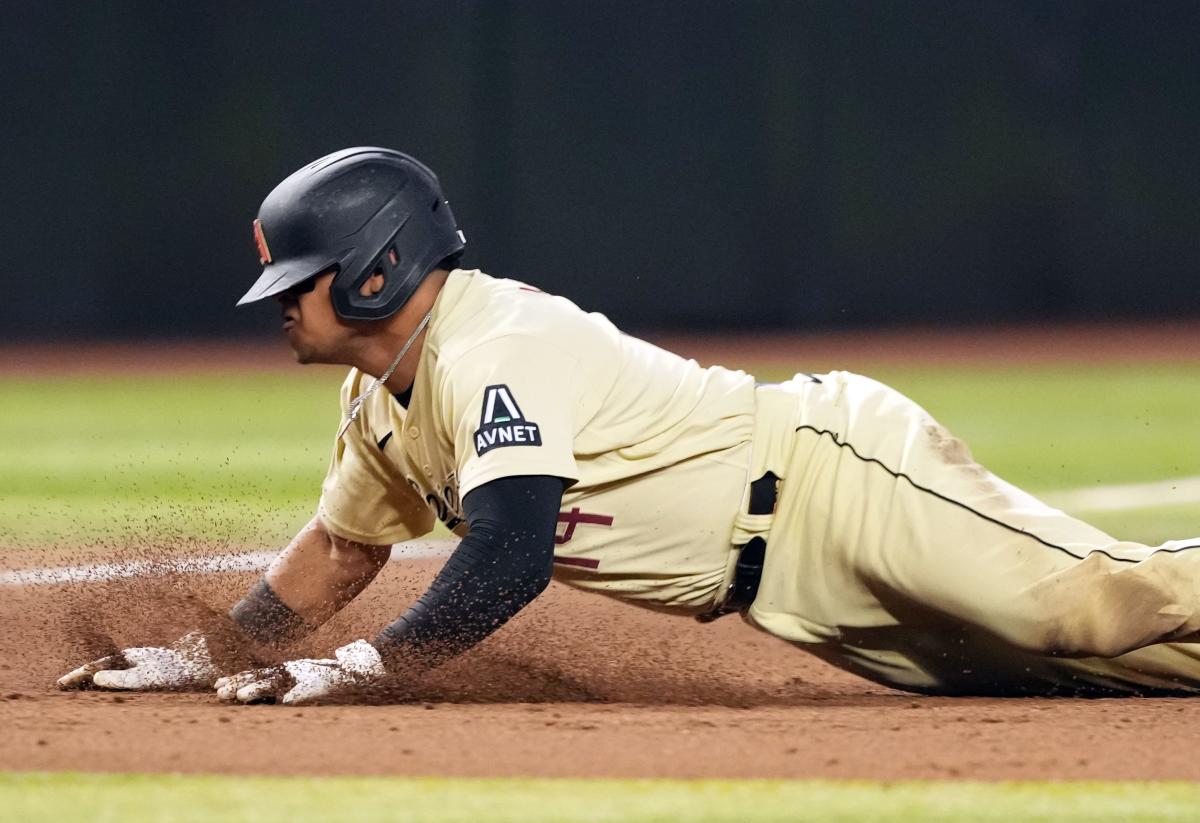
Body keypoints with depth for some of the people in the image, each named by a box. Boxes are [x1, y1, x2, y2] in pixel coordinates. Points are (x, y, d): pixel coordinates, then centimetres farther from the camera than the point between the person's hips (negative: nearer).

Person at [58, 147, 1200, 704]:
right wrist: (202, 657, 19)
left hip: (840, 475, -9)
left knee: (1097, 607, -22)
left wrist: (353, 670, -27)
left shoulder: (495, 348, -20)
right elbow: (340, 550, 26)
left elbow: (508, 560, -31)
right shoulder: (385, 398, 12)